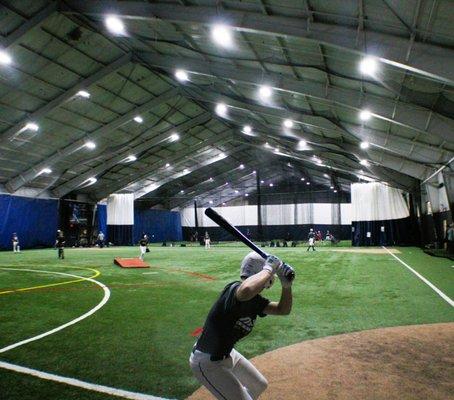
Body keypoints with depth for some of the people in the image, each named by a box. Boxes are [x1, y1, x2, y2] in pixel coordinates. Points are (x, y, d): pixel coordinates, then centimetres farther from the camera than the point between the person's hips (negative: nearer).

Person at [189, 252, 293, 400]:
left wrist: (286, 285, -15)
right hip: (207, 362, -10)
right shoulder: (234, 289, -31)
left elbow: (283, 309, 3)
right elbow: (246, 290, -57)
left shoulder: (255, 300, -3)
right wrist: (269, 268, -41)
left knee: (260, 385, 25)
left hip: (227, 354, 10)